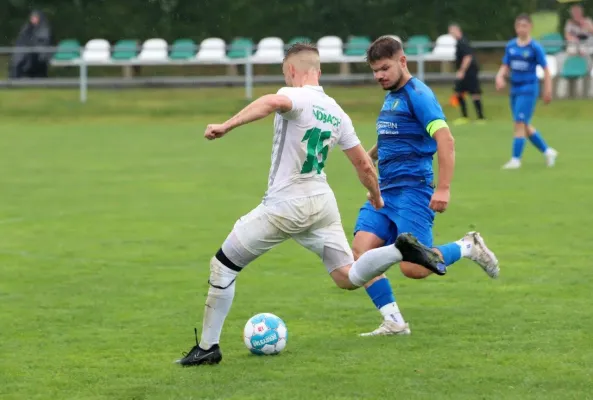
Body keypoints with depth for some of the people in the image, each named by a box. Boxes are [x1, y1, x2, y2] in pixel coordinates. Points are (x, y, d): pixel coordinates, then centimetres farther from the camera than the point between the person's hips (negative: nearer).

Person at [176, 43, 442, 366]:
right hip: (322, 202, 6)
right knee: (348, 278, 11)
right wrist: (376, 196, 31)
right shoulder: (335, 112, 9)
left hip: (285, 205, -6)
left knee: (223, 265, 7)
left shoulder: (296, 97, -11)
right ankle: (400, 249, -12)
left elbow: (273, 102, -37)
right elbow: (363, 163, 14)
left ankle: (208, 347, 7)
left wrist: (226, 126, -40)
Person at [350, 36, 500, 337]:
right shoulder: (390, 97, 18)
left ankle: (468, 248, 10)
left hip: (413, 190, -8)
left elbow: (445, 140, -19)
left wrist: (443, 188, -25)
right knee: (360, 251, -11)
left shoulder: (417, 95, -10)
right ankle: (393, 322, -4)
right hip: (385, 191, 8)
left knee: (413, 268, -16)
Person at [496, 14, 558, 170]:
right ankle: (547, 151, 27)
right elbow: (505, 67, 11)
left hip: (529, 88, -7)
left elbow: (546, 69, -5)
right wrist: (499, 77, -10)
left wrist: (548, 90, -8)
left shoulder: (535, 47, -9)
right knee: (525, 126, 12)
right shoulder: (510, 46, 7)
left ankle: (516, 159, -9)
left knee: (520, 123, -12)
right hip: (515, 89, 7)